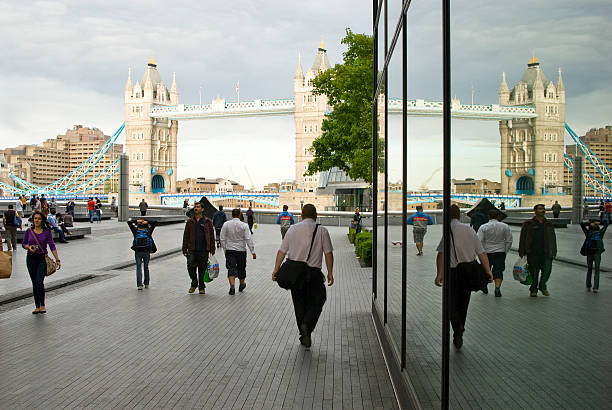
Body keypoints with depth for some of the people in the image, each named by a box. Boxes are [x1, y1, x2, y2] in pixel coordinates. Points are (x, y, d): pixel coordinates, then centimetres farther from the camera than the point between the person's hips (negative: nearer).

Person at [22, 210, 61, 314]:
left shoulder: (47, 231, -3)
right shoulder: (29, 231, 3)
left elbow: (52, 246, -6)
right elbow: (23, 243, 12)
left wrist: (57, 260, -11)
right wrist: (29, 247, -11)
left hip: (42, 259, -3)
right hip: (31, 259, 3)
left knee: (39, 282, -15)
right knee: (34, 283, 8)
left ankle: (42, 305, 0)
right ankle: (37, 306, 18)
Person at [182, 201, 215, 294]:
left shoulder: (207, 222, 4)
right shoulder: (190, 221, 9)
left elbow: (211, 236, 4)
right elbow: (186, 236, 10)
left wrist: (212, 250, -1)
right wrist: (184, 250, 4)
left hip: (203, 250, -1)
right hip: (192, 250, 1)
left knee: (202, 269, 5)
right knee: (190, 267, -10)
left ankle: (201, 287, 19)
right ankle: (194, 283, 14)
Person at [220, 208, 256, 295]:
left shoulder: (226, 225, -4)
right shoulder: (244, 225, -9)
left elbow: (222, 239, 0)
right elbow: (248, 239, -11)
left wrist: (225, 249, 13)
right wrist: (253, 252, -7)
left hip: (230, 250, 0)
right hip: (241, 250, 0)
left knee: (231, 268, -2)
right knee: (241, 268, 16)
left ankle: (232, 286, -20)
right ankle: (242, 284, 34)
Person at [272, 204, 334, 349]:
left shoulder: (293, 229, 6)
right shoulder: (322, 231, -1)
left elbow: (282, 251, 4)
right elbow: (328, 253, -3)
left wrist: (276, 269, 7)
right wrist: (330, 273, 2)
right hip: (314, 273, -3)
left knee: (299, 304, 13)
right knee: (316, 302, 10)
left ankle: (303, 335, 19)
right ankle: (307, 326, -13)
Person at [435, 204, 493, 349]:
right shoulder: (469, 229, 9)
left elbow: (441, 253, -17)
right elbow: (482, 253, 6)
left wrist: (439, 273, -18)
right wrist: (488, 271, 9)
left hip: (452, 271, -4)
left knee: (451, 304, 5)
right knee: (463, 302, 16)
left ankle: (458, 326, -19)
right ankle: (459, 334, 23)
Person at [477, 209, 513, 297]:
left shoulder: (483, 227, -7)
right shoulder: (505, 226, -1)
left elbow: (478, 241, -11)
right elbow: (509, 241, 1)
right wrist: (505, 252, 11)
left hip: (487, 252, 0)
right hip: (500, 252, 0)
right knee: (498, 270, 3)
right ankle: (497, 287, -13)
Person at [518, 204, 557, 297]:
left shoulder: (549, 224, 15)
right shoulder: (528, 224, 4)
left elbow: (553, 239, 20)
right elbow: (522, 238, 3)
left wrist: (554, 251, 11)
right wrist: (521, 252, -3)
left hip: (546, 253, 2)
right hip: (533, 253, -2)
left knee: (547, 270, -10)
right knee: (533, 272, 4)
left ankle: (542, 286, 14)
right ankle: (533, 290, 20)